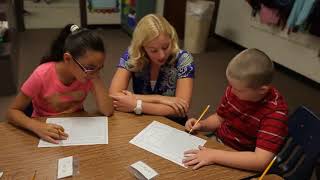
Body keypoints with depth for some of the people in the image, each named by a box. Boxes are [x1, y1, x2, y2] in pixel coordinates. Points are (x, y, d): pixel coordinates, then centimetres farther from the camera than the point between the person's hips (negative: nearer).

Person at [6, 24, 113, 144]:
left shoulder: (89, 72, -14)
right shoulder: (42, 75, -21)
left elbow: (108, 111, -20)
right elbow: (12, 111, -14)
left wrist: (96, 78, -26)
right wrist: (37, 127, -31)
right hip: (46, 131, -1)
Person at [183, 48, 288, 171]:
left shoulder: (275, 111, -26)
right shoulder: (235, 89, -9)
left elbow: (261, 160, -34)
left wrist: (214, 156, -35)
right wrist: (201, 125, -11)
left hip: (240, 166, -5)